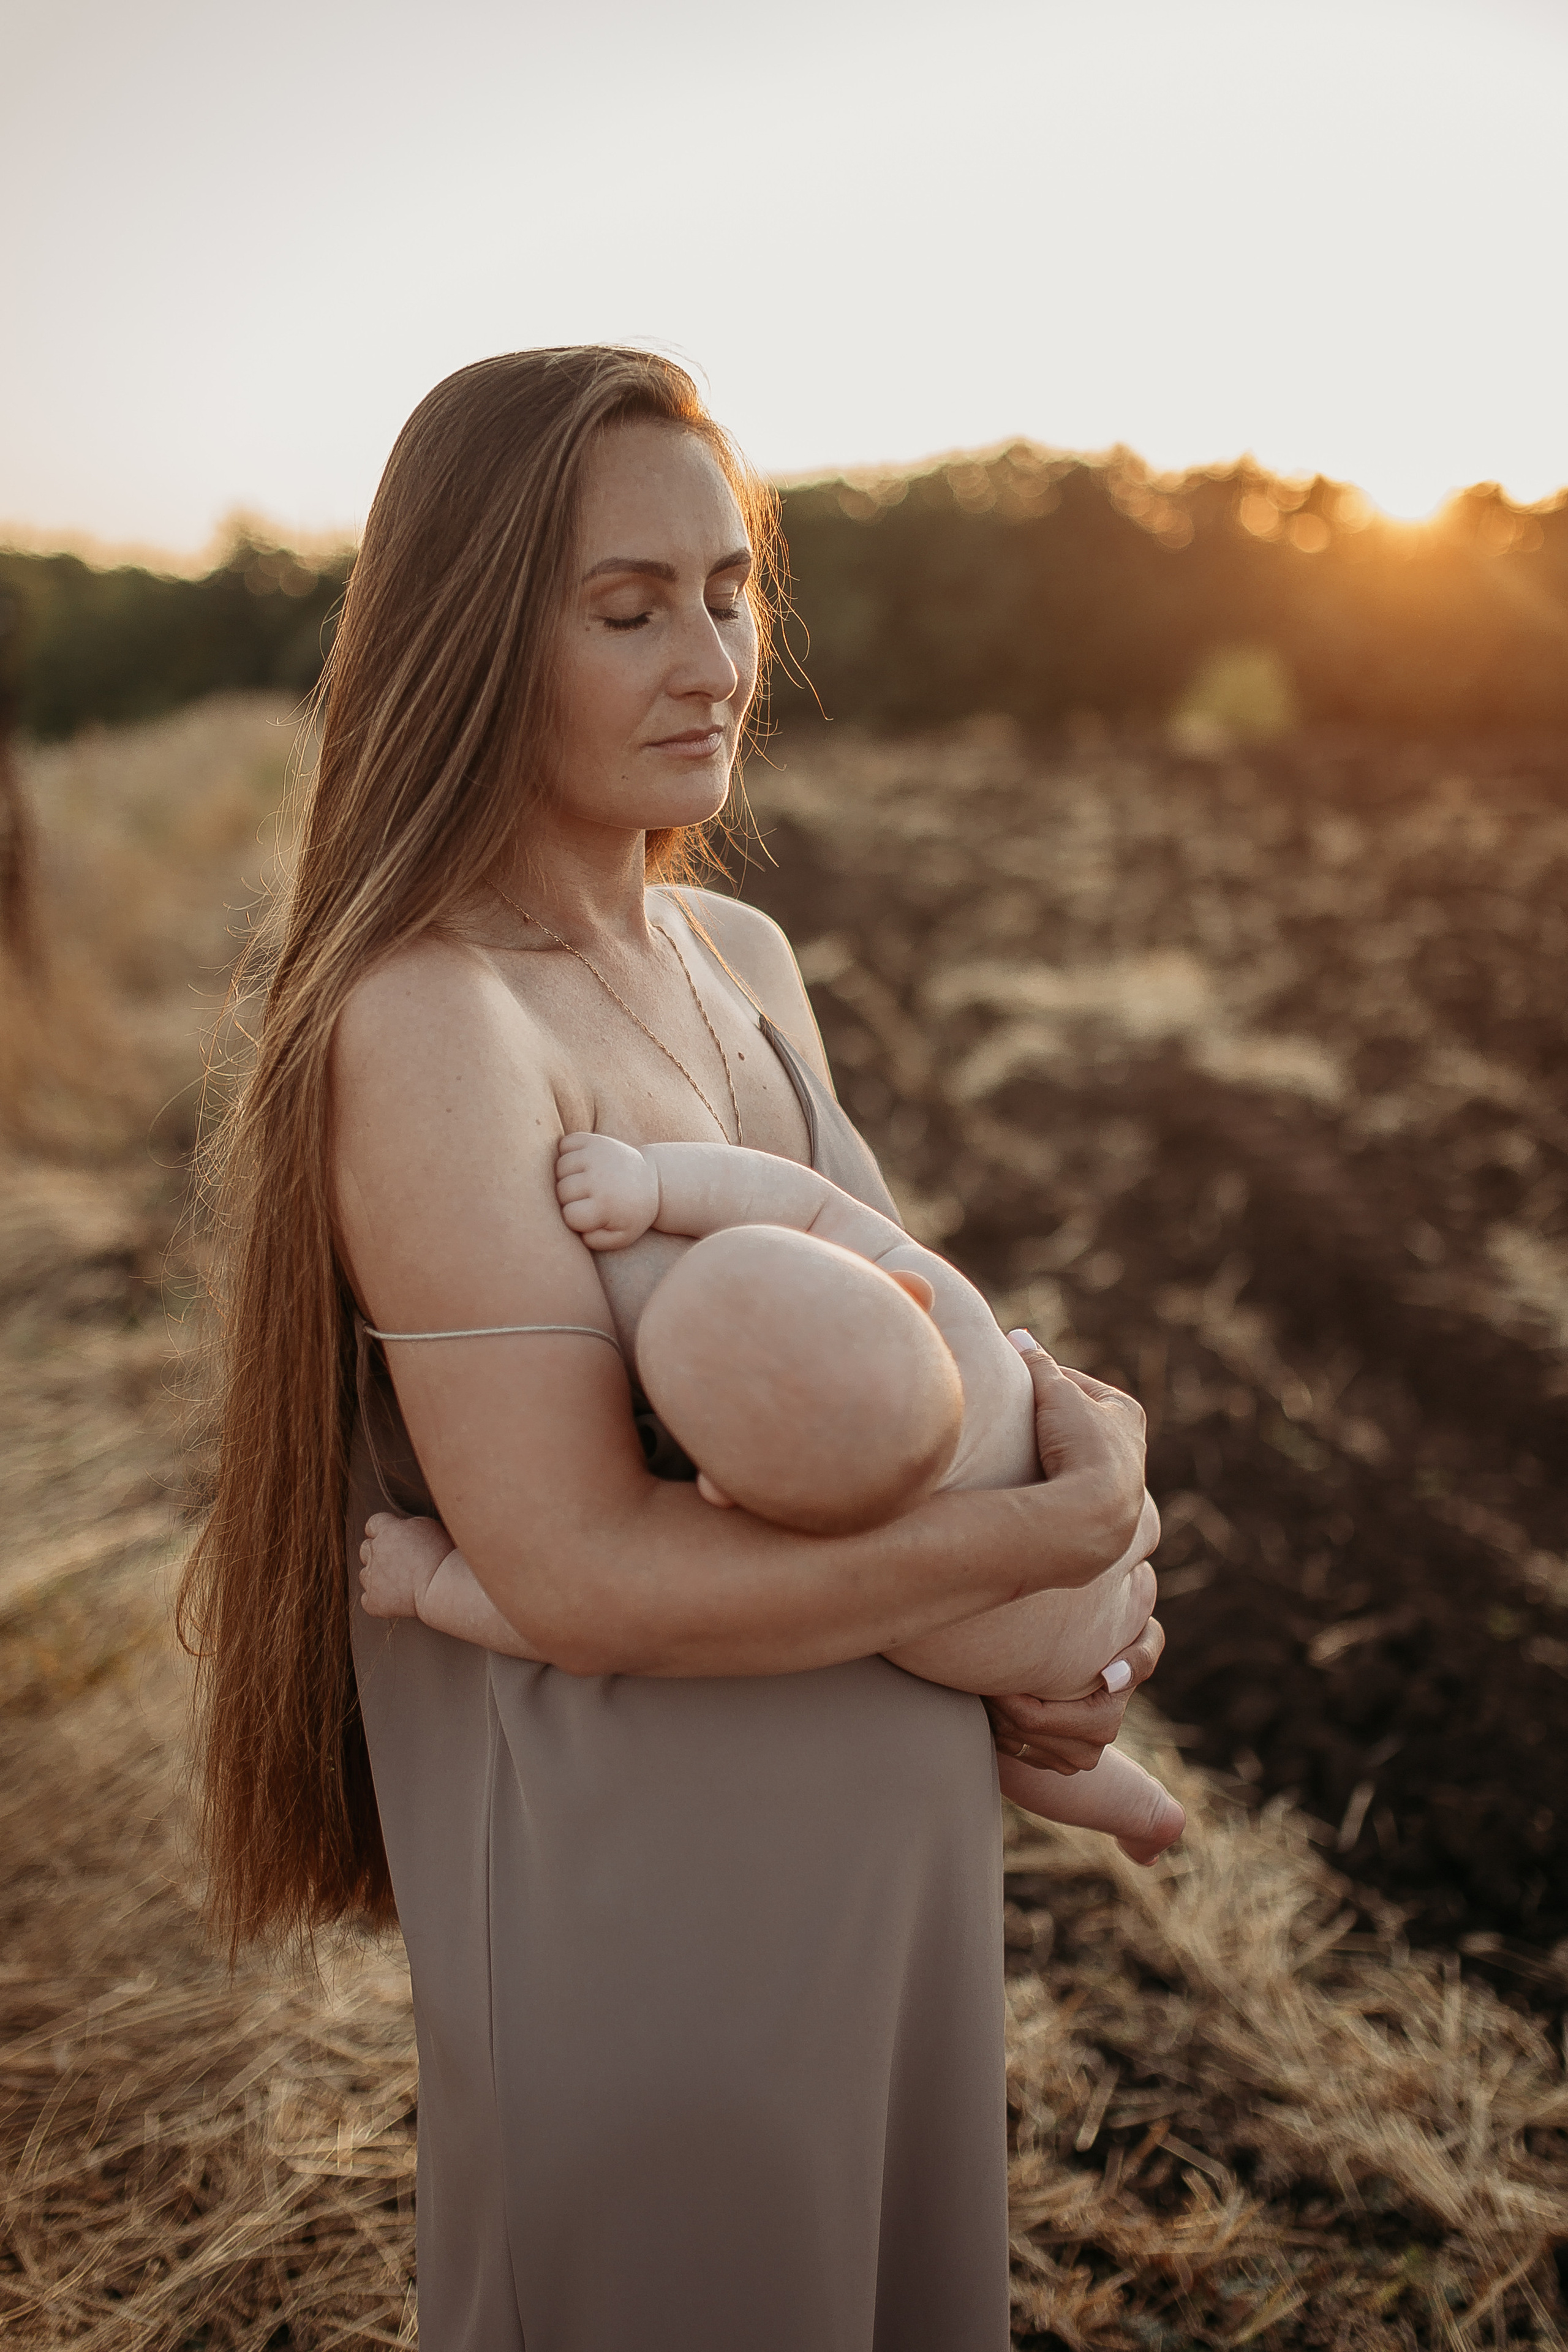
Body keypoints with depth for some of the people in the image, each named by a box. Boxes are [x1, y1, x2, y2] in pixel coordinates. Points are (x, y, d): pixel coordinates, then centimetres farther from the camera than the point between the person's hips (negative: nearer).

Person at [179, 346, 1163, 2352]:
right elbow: (583, 1570, -26)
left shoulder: (745, 965, 2)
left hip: (886, 1831, 8)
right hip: (643, 1884, -7)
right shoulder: (426, 1022, -22)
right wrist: (1059, 1529, -18)